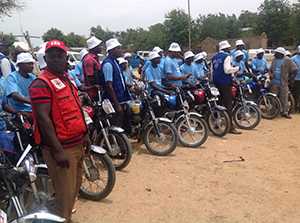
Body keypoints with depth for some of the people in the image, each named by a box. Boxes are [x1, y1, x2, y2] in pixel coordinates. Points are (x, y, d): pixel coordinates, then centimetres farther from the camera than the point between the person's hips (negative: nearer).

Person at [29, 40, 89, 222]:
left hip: (77, 144, 9)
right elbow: (43, 118, -22)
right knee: (65, 194, -1)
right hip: (61, 148, -9)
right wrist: (57, 150, -24)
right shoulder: (41, 83, -15)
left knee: (75, 187, 22)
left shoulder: (67, 79, 13)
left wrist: (84, 134, 19)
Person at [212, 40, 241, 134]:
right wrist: (237, 68, -6)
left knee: (220, 103, 18)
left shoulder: (215, 57, 15)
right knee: (228, 104, -6)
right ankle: (230, 126, -5)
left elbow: (212, 70, 17)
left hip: (216, 83, 8)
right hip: (225, 83, -8)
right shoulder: (226, 56, -10)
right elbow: (227, 70, -20)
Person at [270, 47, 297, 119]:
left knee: (284, 98, -1)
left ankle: (285, 112, 5)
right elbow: (271, 69, 23)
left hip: (283, 83, -4)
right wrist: (270, 74, 5)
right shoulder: (274, 60, 11)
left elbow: (294, 70, -3)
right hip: (274, 82, 5)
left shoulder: (287, 60, -6)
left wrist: (290, 78, -3)